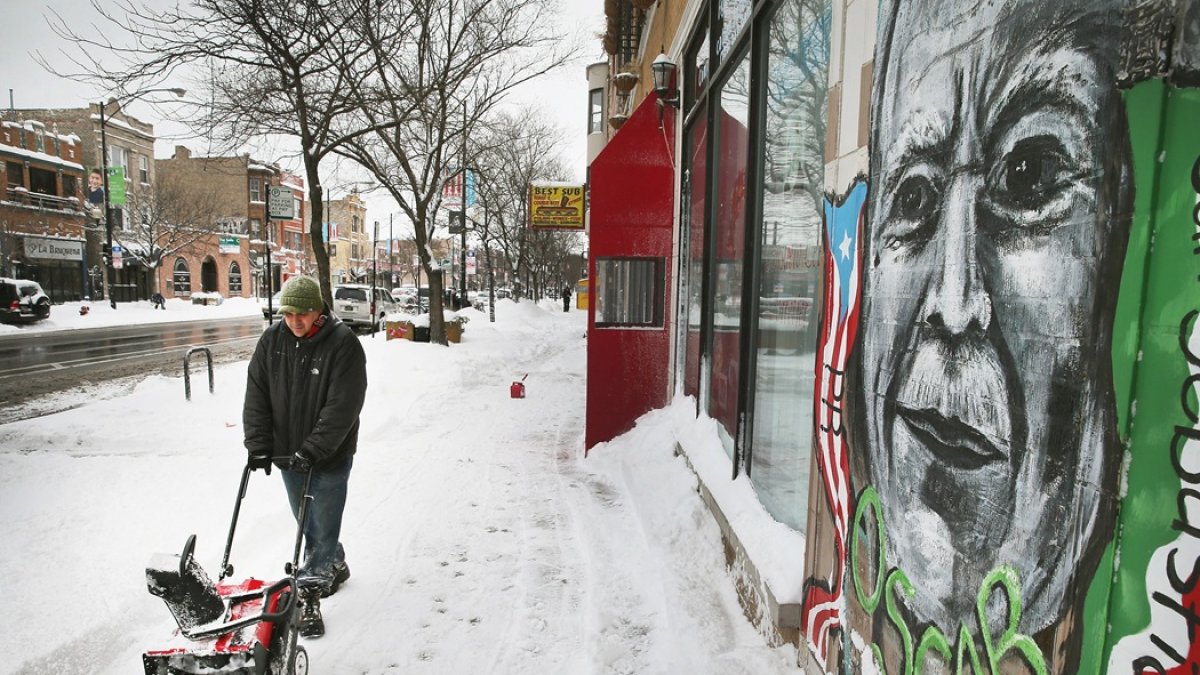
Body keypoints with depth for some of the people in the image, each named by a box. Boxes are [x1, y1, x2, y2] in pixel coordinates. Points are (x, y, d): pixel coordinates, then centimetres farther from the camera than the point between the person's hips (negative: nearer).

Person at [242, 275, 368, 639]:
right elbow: (257, 394, 0)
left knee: (323, 527, 2)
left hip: (330, 456, -5)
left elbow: (342, 406, -22)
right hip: (288, 453, 6)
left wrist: (313, 450, -26)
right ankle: (335, 565, 43)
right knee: (307, 523, 20)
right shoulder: (272, 339, -2)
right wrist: (258, 444, -7)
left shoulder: (343, 343, -18)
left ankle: (307, 599, 13)